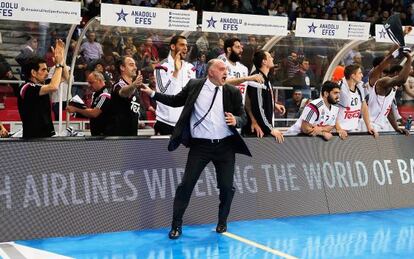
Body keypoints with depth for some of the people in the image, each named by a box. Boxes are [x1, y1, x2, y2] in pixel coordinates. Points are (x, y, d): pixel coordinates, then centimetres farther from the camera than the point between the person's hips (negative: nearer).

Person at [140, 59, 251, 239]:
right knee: (186, 184, -2)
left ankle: (222, 222, 28)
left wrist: (236, 121, -18)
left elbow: (243, 117, 5)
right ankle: (176, 224, 10)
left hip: (225, 145, 1)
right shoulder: (194, 86, 1)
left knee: (227, 187, 5)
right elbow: (175, 101, 11)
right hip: (200, 145, -1)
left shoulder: (233, 92, 2)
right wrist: (152, 93, 4)